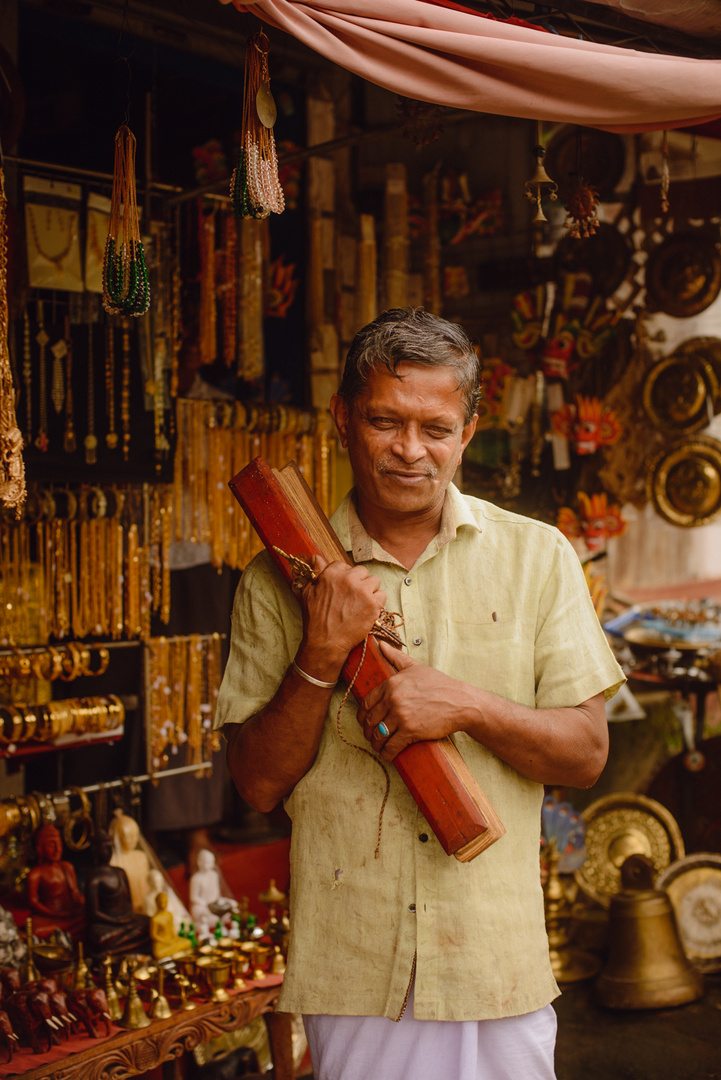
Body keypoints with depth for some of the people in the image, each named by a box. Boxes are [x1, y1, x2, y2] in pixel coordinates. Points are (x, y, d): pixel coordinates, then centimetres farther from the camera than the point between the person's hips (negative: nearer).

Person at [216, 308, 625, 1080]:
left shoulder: (537, 557, 0)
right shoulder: (281, 580, -1)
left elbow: (586, 754, 0)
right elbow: (258, 784, -2)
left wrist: (467, 704, -16)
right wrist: (322, 658, -16)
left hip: (498, 961, 1)